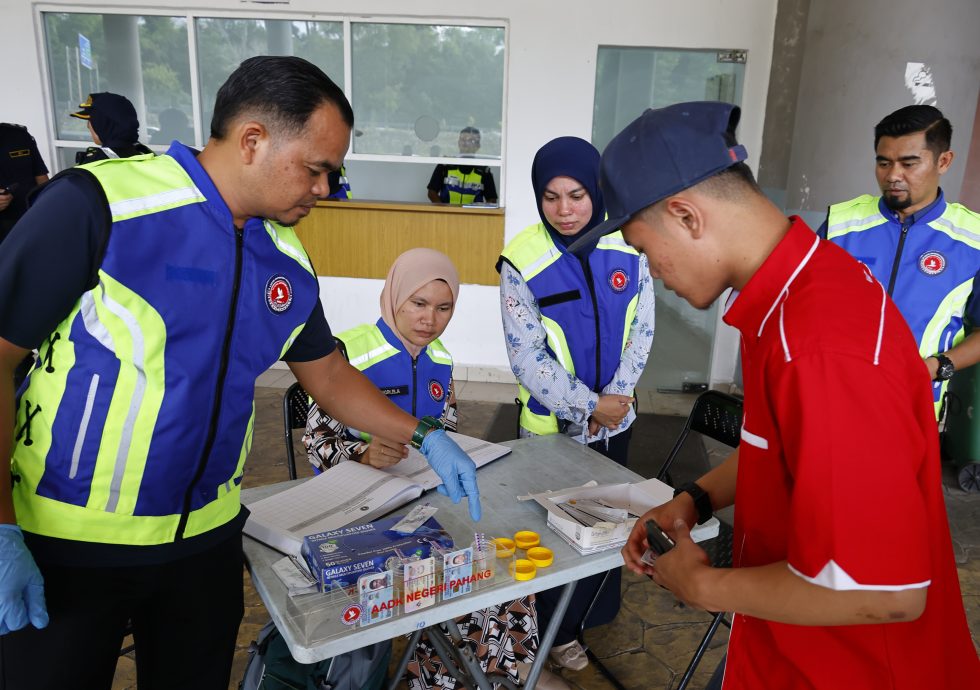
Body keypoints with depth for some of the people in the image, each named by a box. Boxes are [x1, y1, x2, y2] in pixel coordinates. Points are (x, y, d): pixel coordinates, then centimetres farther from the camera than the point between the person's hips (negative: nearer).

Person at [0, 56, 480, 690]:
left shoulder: (289, 261, 0)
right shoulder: (96, 205, -19)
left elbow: (327, 374, 11)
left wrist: (426, 438, 4)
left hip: (206, 540, 5)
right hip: (61, 543, -5)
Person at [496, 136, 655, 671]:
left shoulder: (627, 245, -7)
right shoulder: (522, 260, -17)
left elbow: (641, 328, -1)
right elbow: (527, 357, -16)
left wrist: (618, 394, -12)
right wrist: (589, 406, -17)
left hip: (616, 417, 4)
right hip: (553, 424, -3)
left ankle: (599, 609, 43)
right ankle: (559, 630, 32)